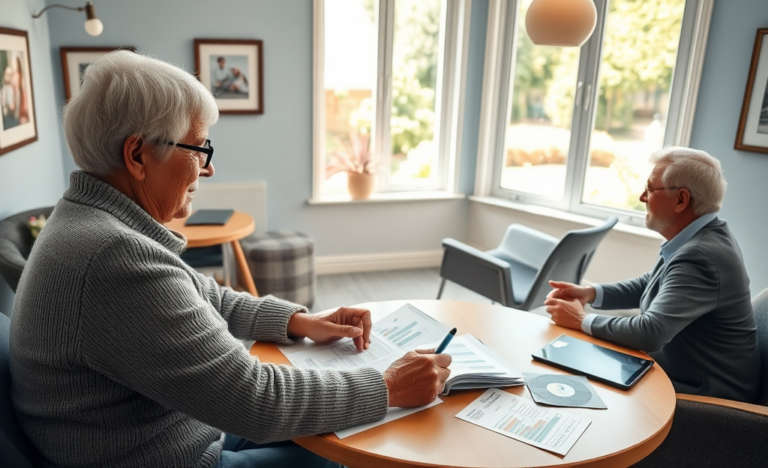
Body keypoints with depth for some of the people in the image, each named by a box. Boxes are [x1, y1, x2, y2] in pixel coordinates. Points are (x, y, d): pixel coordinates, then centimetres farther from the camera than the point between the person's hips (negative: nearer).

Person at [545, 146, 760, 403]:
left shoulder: (701, 256, -29)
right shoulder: (698, 237, 1)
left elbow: (649, 333, -33)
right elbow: (649, 285, 13)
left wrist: (583, 320, -18)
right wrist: (589, 293, -1)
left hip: (703, 395, -8)